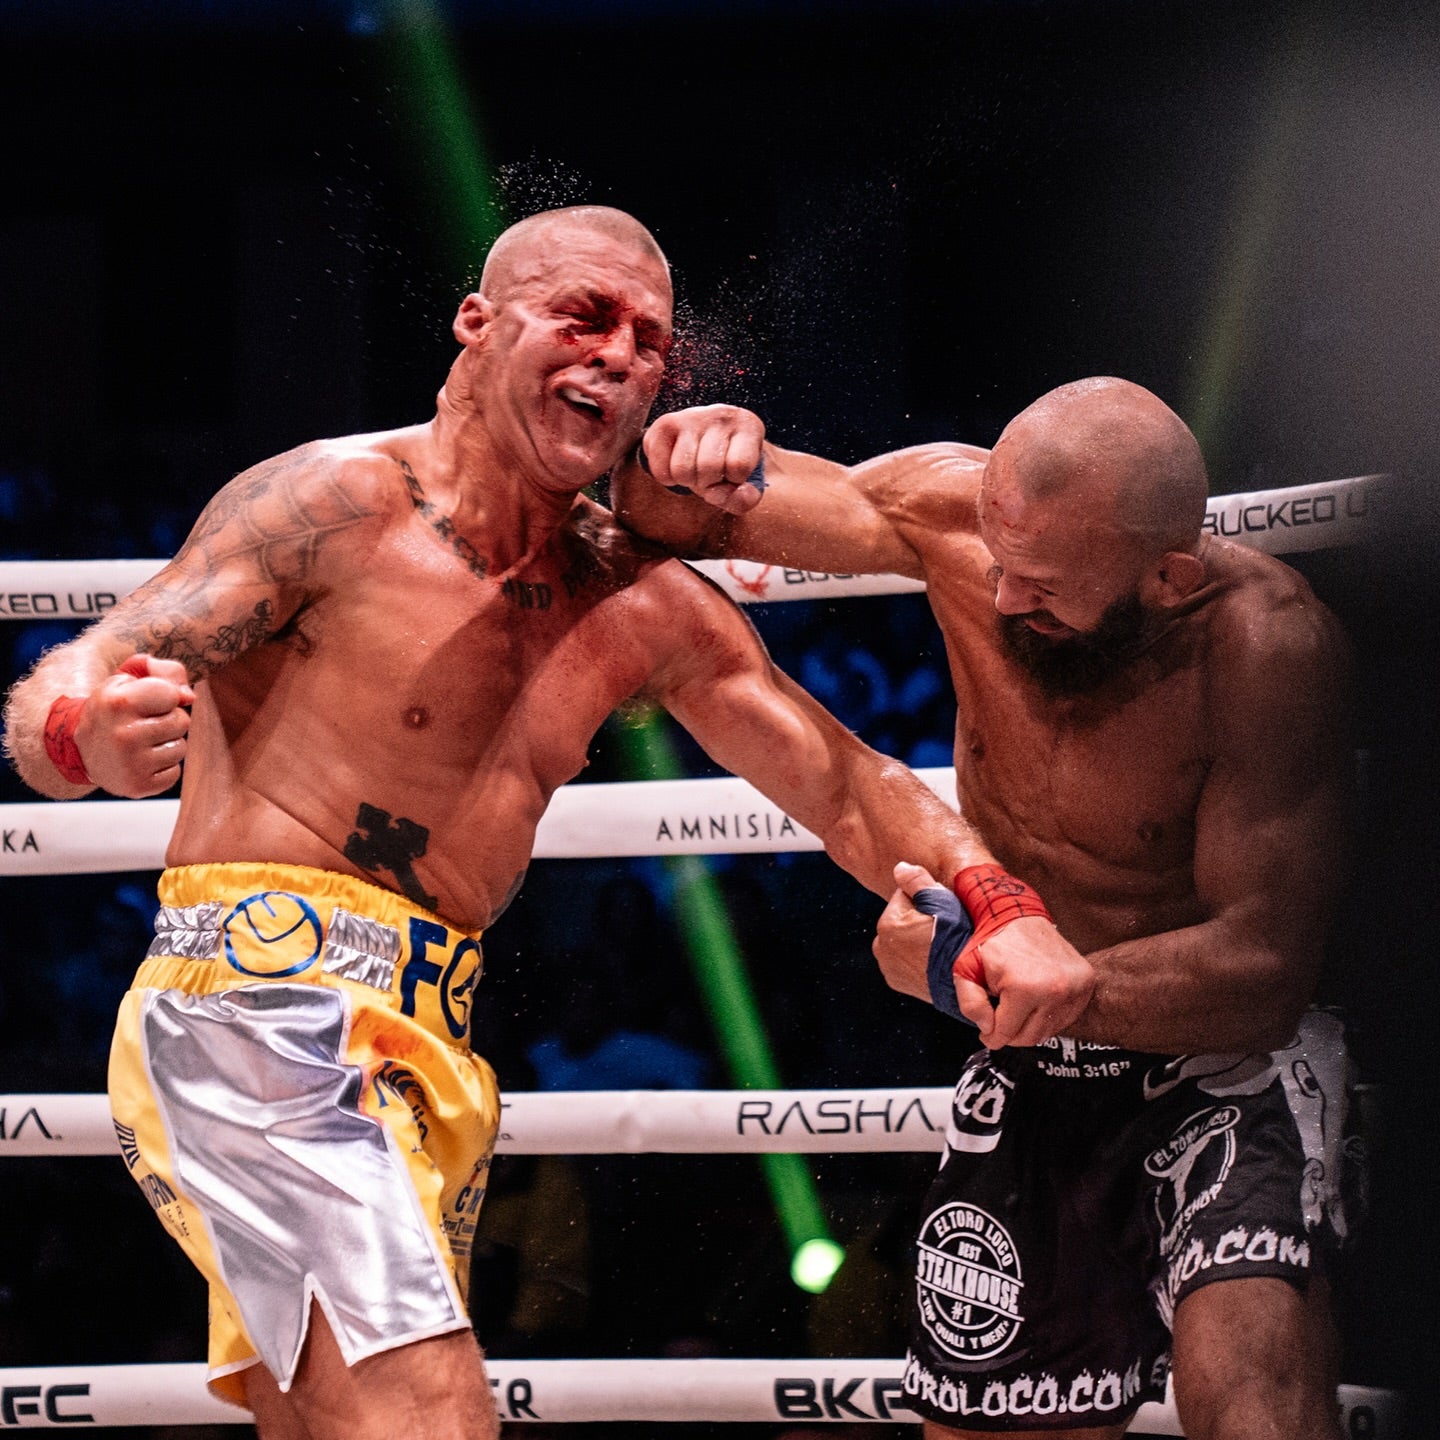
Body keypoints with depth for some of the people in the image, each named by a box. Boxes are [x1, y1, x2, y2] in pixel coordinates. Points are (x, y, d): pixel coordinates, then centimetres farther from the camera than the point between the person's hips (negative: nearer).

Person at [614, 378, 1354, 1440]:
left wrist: (966, 977, -27)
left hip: (1224, 1059, -5)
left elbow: (1261, 967, -29)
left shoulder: (1265, 642, -29)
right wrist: (683, 462, -27)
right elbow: (678, 522, -1)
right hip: (1029, 1074, 6)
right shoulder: (954, 507, -14)